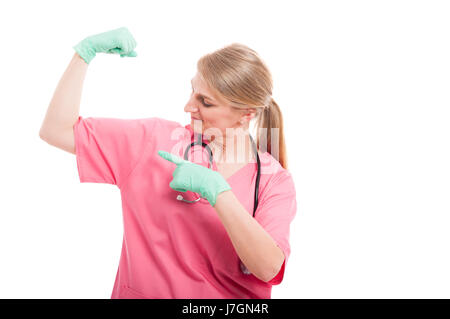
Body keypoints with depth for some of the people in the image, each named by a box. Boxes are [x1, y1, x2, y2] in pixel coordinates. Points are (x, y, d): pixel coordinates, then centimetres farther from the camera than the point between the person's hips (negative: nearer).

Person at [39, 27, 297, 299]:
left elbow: (268, 268, -17)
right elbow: (57, 131, -1)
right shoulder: (157, 139, -2)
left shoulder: (275, 180, -4)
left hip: (230, 296, -1)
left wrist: (217, 191, -22)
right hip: (142, 291, 2)